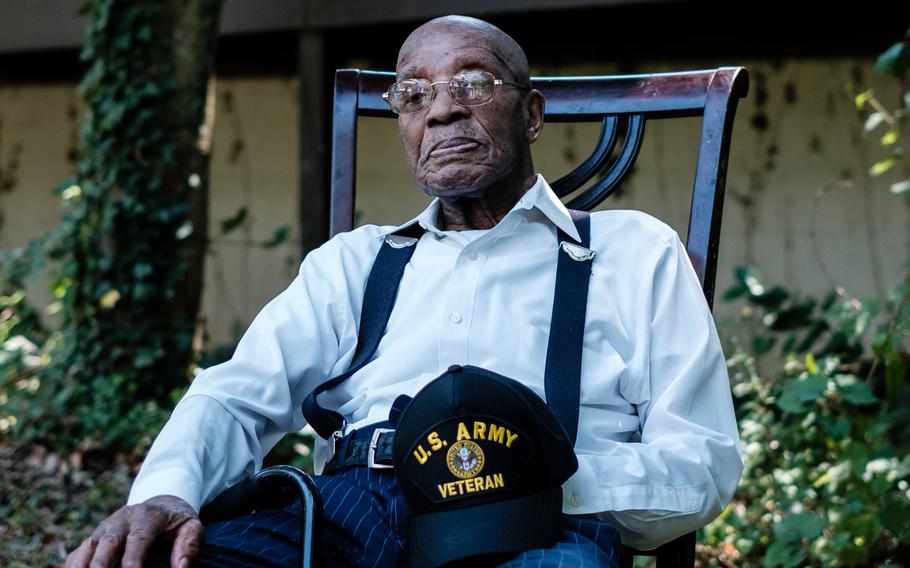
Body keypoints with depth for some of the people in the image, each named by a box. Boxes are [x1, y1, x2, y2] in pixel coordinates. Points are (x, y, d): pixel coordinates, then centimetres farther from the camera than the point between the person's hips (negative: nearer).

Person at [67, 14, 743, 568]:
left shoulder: (636, 252, 19)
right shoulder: (353, 262, 28)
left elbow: (703, 463, 9)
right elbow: (239, 396, 13)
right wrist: (166, 491, -12)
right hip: (350, 506, 2)